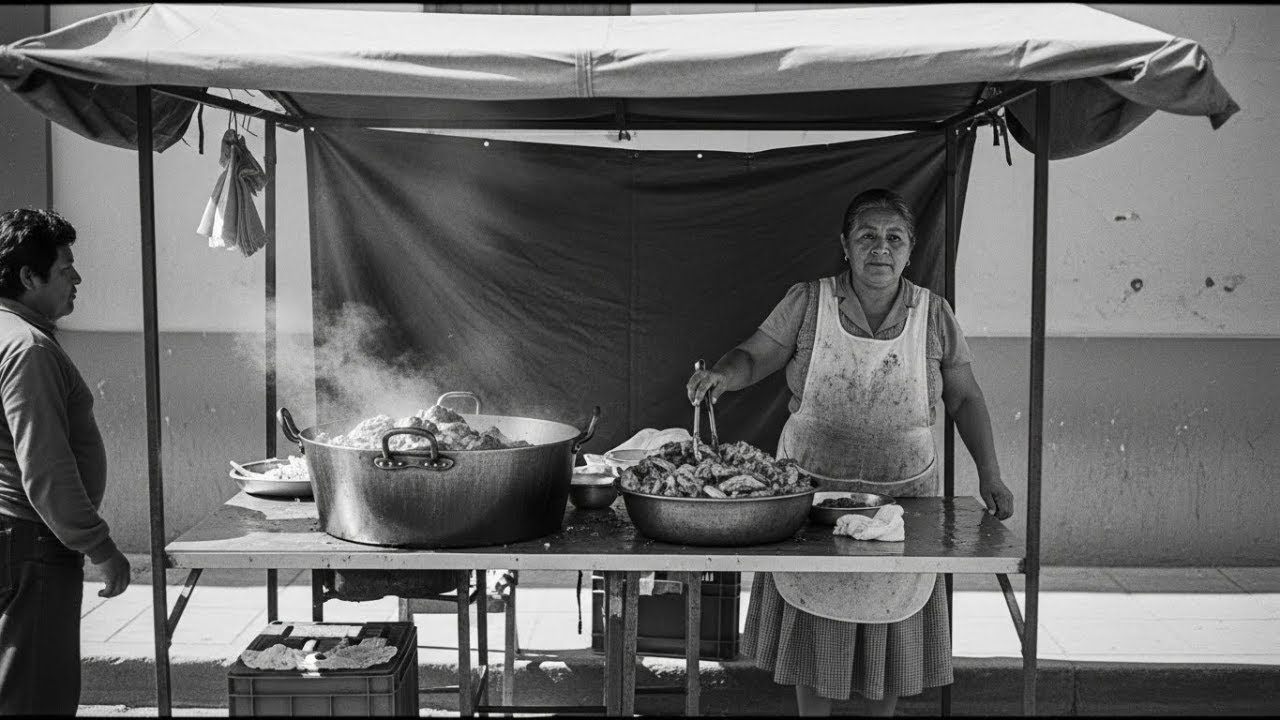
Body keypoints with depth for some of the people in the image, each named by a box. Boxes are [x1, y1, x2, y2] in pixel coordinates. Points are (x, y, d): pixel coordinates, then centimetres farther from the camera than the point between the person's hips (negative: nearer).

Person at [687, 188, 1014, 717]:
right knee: (814, 620, 10)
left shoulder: (934, 315, -1)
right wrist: (721, 375, -26)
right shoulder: (807, 302, -5)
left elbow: (965, 398, 5)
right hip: (812, 491, -1)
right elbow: (755, 356, -4)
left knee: (892, 623, 13)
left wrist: (989, 473, -4)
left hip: (901, 496, 1)